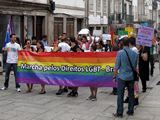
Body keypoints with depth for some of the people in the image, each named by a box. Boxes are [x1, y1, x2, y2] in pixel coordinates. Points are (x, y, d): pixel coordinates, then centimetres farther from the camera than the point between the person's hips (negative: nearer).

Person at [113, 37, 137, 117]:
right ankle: (130, 111, 21)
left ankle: (119, 113, 6)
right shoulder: (134, 53, 2)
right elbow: (135, 66, 11)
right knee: (131, 95, 12)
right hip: (131, 77, 4)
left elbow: (117, 66, -8)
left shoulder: (120, 53, -10)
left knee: (120, 95, 2)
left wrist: (114, 76, 1)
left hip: (122, 77, -4)